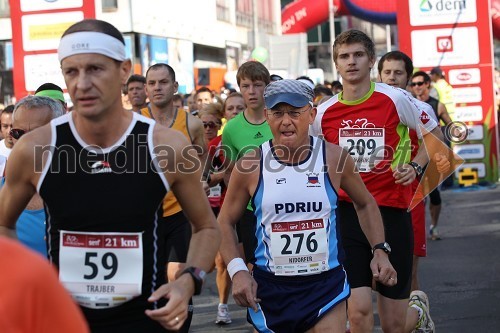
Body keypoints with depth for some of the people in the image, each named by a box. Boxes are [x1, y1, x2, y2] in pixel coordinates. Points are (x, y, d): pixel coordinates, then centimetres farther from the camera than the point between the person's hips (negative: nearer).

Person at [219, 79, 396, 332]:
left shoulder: (334, 158, -4)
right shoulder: (250, 166, -6)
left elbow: (365, 204, 12)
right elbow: (225, 222, 4)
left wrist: (379, 251, 1)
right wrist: (237, 270, -9)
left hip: (326, 284, 0)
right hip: (269, 287, 1)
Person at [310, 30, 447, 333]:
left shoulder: (395, 99, -5)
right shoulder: (324, 112, 3)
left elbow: (435, 136, 7)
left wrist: (415, 166, -8)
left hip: (391, 212, -1)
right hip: (347, 214, 1)